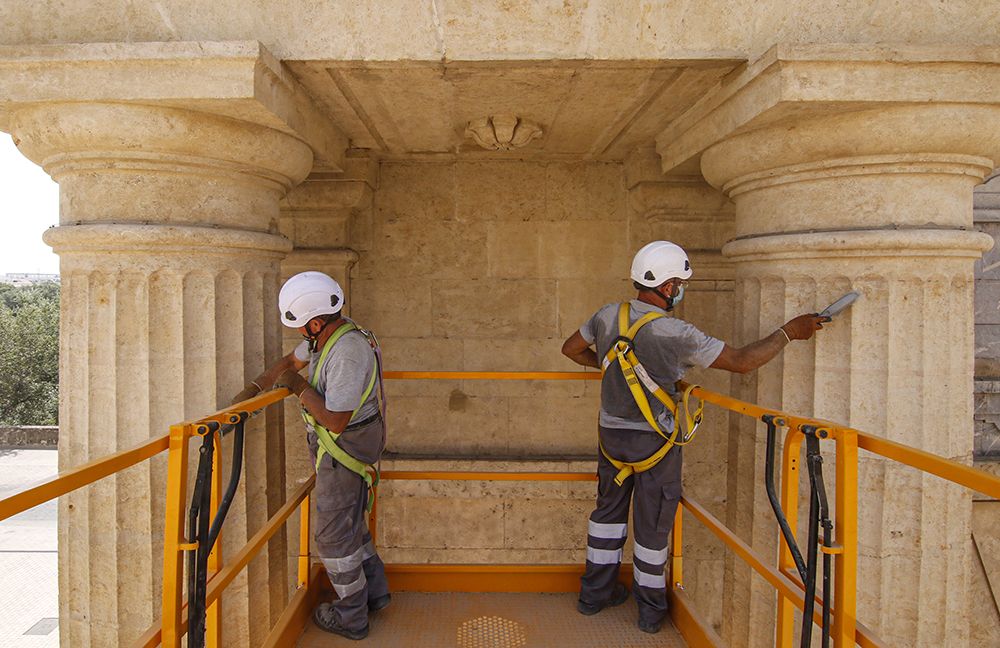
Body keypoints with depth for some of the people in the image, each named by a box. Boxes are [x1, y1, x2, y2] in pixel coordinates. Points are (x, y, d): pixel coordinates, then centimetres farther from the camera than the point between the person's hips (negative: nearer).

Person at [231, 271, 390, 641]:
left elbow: (335, 420, -30)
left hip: (344, 452, -10)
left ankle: (351, 618, 22)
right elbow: (291, 362, 17)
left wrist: (299, 388, -18)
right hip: (338, 448, 10)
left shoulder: (348, 352, -30)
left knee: (333, 534, 5)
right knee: (349, 524, 22)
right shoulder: (327, 336, 1)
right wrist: (251, 391, 10)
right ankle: (375, 593, 38)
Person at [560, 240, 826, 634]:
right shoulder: (676, 335, -22)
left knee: (609, 509, 21)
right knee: (652, 523, 11)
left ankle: (595, 592, 33)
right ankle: (651, 609, 28)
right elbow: (742, 362, -19)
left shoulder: (607, 317, -5)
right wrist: (789, 333, -9)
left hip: (611, 433, 5)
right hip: (654, 441, -5)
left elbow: (571, 349, 10)